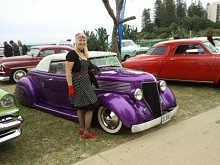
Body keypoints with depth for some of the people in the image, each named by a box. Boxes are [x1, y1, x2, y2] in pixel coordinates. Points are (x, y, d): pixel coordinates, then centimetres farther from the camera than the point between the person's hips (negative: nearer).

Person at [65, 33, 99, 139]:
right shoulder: (72, 54, -15)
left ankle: (81, 129, 27)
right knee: (90, 106, -7)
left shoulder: (84, 53, 10)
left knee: (81, 106, 15)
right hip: (77, 83, -9)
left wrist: (92, 69, 7)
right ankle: (87, 132, 4)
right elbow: (68, 71, -19)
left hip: (86, 82, 9)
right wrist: (70, 87, -22)